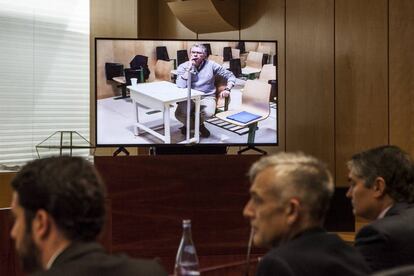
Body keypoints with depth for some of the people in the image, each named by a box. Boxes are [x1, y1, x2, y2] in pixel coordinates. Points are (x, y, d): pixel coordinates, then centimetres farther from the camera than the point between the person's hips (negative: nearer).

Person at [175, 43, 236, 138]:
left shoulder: (211, 65, 0)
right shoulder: (183, 67, -2)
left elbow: (231, 76, 6)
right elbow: (180, 85, -19)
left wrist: (227, 89, -12)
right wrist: (189, 68, -18)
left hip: (207, 97, 0)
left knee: (208, 113, -35)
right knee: (179, 115, -31)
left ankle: (198, 123, 6)